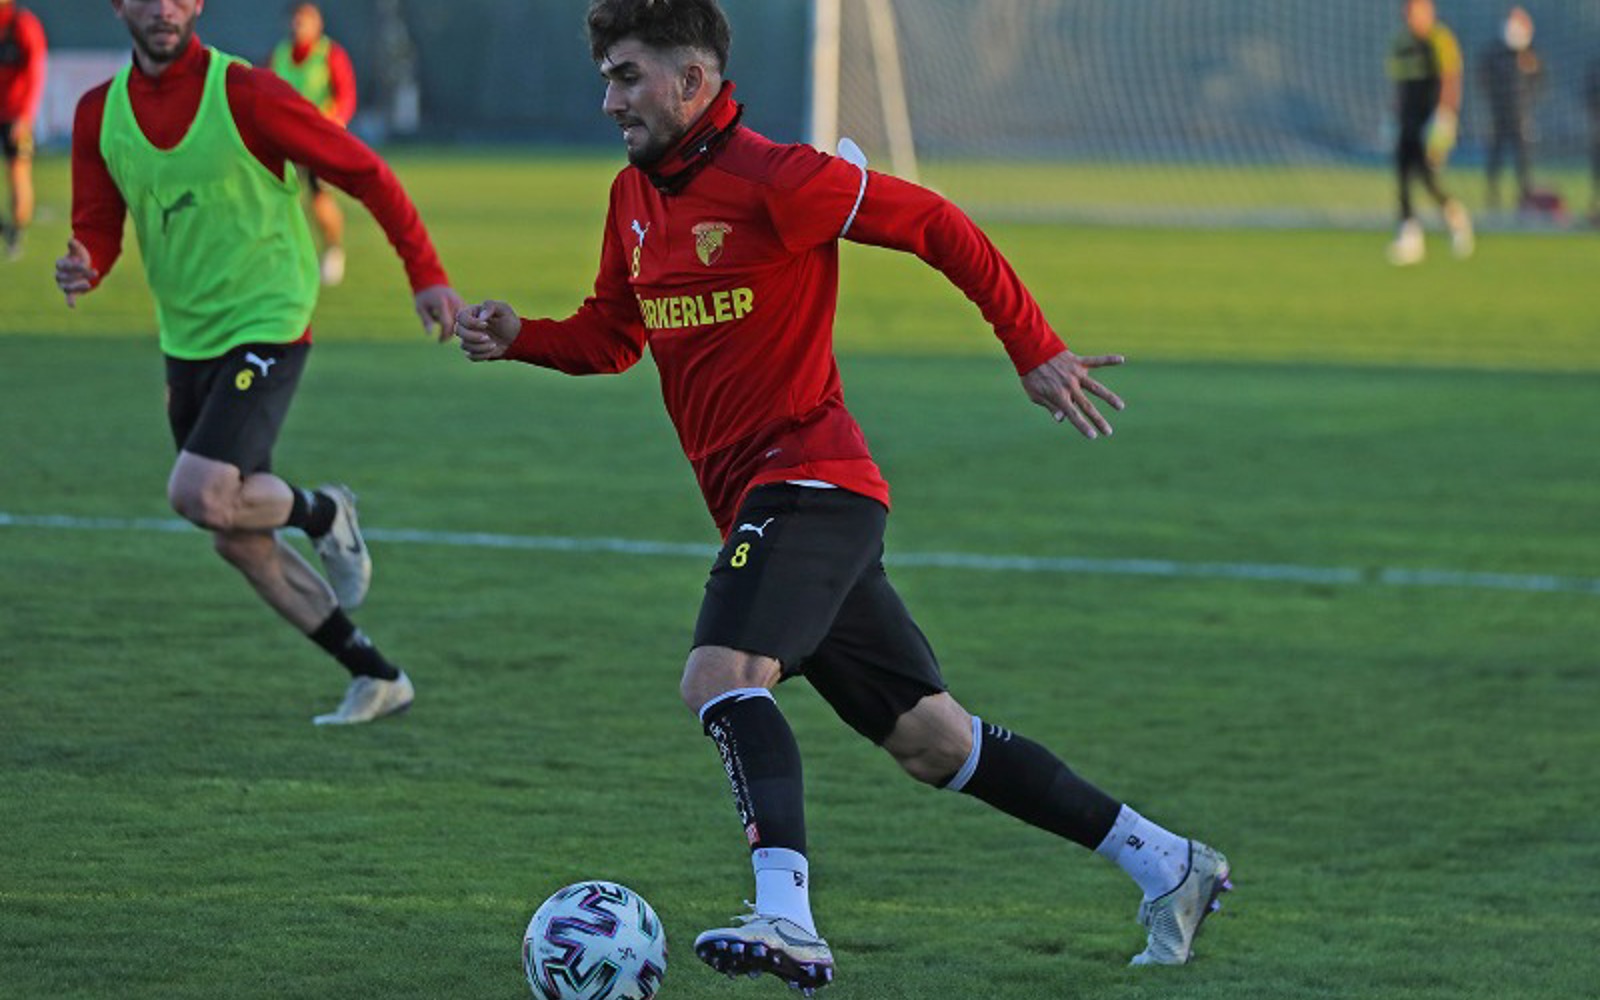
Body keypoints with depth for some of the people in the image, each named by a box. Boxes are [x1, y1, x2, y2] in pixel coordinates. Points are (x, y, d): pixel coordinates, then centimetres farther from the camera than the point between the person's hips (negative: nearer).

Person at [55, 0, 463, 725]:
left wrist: (425, 274, -12)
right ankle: (377, 678, 22)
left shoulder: (246, 95, -15)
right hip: (186, 341, 6)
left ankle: (323, 512, 8)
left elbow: (364, 173, -8)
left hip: (266, 327, -6)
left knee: (200, 495, -24)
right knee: (239, 543, 9)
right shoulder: (99, 114, 1)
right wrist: (82, 269, -20)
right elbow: (98, 229, 5)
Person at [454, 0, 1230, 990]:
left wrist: (1036, 351, -11)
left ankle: (787, 918, -40)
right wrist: (521, 338, 1)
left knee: (721, 677, -29)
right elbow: (612, 335, 21)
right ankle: (1165, 862, 21)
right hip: (757, 497, 9)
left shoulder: (772, 178, -14)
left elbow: (935, 225, -10)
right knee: (931, 739, 11)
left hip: (809, 480, -9)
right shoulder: (635, 196, 12)